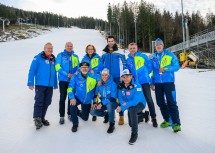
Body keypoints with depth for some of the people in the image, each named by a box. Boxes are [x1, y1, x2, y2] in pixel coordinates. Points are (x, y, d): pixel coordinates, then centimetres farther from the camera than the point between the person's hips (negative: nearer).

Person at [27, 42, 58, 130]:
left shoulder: (53, 59, 12)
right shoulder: (38, 58, -5)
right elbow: (32, 70, -8)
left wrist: (55, 84, 16)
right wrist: (30, 83, -13)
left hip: (50, 85, 6)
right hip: (40, 84, -5)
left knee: (46, 103, 10)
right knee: (39, 102, -8)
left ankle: (42, 118, 23)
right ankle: (37, 119, -1)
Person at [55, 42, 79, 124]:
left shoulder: (75, 57, 10)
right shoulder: (60, 55, 1)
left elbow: (78, 68, 11)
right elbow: (57, 67, -7)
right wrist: (67, 74, -16)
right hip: (63, 80, -3)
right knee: (62, 98, 0)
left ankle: (70, 114, 23)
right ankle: (61, 116, 8)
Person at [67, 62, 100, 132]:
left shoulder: (93, 76, -13)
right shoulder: (76, 77, -16)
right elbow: (70, 88, -17)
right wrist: (72, 98, -31)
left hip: (87, 101, 2)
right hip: (78, 98, -2)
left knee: (85, 118, 15)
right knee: (73, 104, -36)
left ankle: (78, 112, 54)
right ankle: (75, 124, -12)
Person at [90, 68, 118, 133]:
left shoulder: (113, 84, -18)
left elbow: (113, 98, -24)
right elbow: (95, 94, 7)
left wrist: (101, 104, -30)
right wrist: (94, 103, -10)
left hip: (112, 103, -5)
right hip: (103, 103, 5)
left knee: (109, 104, -39)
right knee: (92, 111, -17)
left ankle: (112, 124, -17)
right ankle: (106, 114, 14)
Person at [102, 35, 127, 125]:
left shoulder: (120, 52, 0)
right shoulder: (104, 53, 9)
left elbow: (124, 65, -1)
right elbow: (101, 66, 14)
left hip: (118, 78, -3)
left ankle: (121, 116, 5)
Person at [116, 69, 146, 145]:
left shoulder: (136, 85, -28)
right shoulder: (120, 86, -10)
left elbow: (136, 100, -35)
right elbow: (120, 97, -2)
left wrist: (122, 108, -39)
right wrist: (123, 103, -26)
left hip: (140, 103, -6)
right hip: (130, 105, 6)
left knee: (132, 109, -39)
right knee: (131, 124, 11)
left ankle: (134, 133, -22)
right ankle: (143, 115, 46)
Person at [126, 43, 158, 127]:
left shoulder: (143, 56, -1)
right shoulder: (128, 60, 7)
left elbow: (150, 66, 3)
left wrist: (145, 74, 4)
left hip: (144, 82, -3)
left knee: (149, 100, -2)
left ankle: (153, 118, 10)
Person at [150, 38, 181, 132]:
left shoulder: (170, 55, 0)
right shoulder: (153, 57, 10)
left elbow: (177, 66, -5)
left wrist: (165, 68, -19)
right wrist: (152, 83, 14)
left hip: (168, 82, -4)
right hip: (157, 83, 5)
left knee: (171, 103, -10)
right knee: (160, 102, 9)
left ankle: (176, 123, -3)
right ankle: (167, 120, 24)